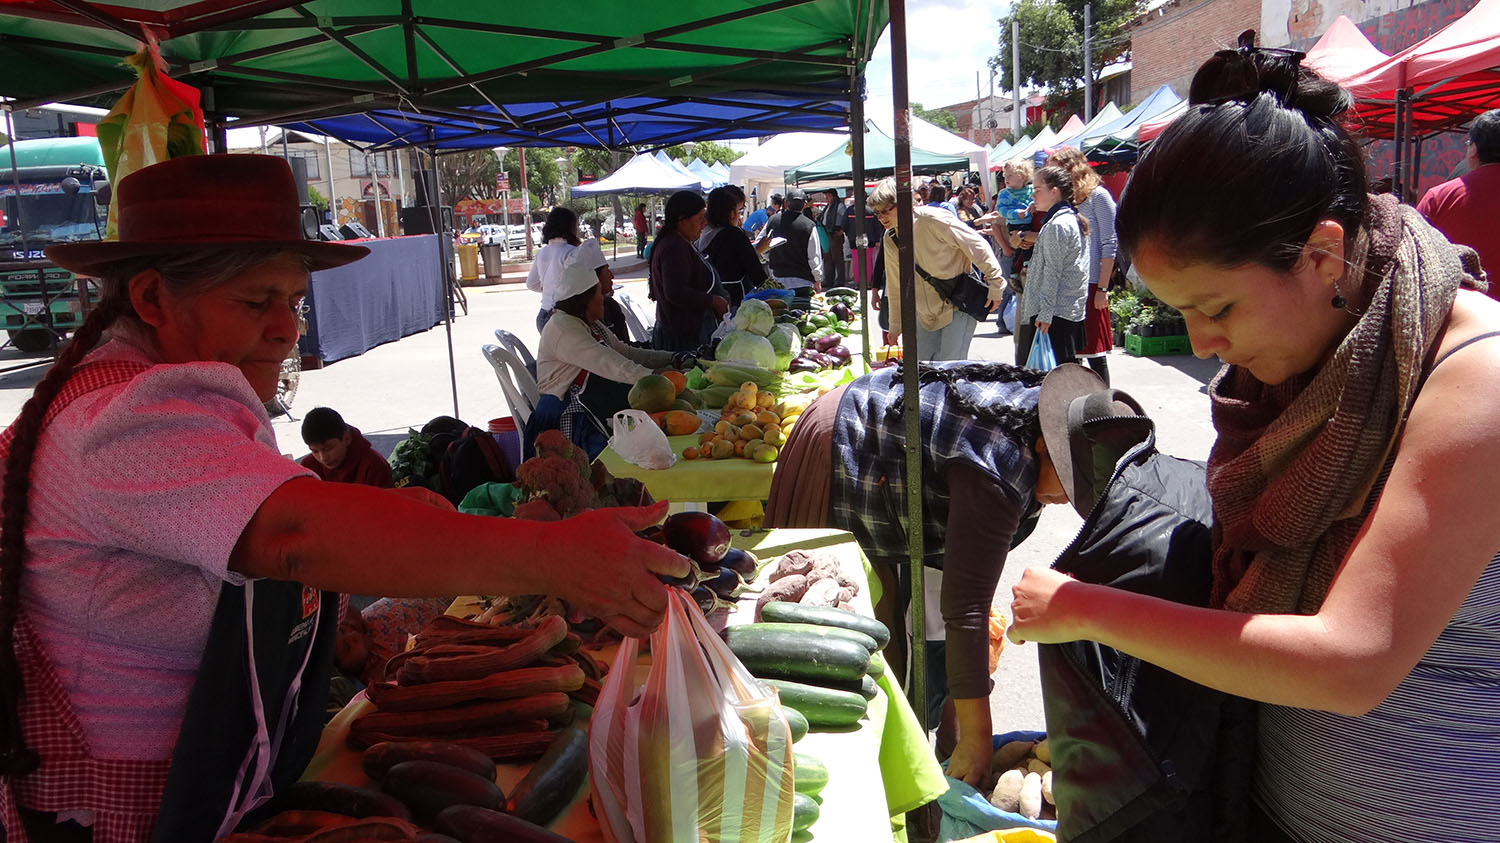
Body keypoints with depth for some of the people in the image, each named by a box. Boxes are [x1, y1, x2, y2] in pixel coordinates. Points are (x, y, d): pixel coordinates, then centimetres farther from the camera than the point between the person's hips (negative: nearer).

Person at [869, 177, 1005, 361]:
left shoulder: (933, 220, -18)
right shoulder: (890, 239, 3)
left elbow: (978, 246, -12)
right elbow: (896, 286, 15)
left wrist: (995, 285, -9)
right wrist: (895, 326, 19)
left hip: (959, 305, -7)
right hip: (927, 313, 7)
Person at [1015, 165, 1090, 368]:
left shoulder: (1057, 225, -14)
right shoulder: (1073, 220, 16)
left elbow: (1052, 272, -18)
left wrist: (1045, 313, -19)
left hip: (1055, 313, -10)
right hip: (1072, 311, 10)